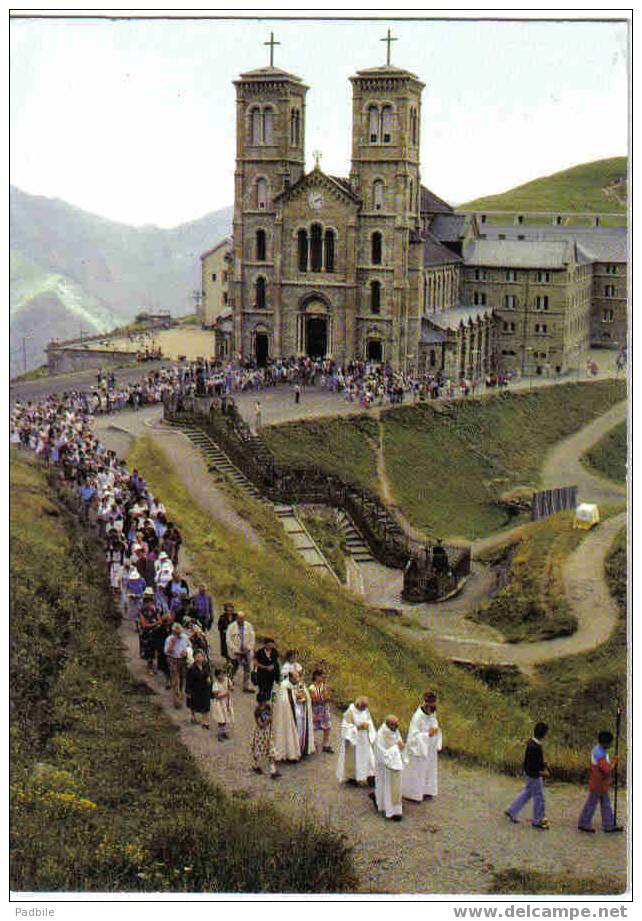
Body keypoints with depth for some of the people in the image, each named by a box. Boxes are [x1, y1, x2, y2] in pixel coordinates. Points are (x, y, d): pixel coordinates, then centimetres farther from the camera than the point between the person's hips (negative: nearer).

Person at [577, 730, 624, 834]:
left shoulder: (599, 749, 5)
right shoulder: (599, 754, -27)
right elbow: (607, 769, -31)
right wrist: (614, 762, -15)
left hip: (601, 784, 9)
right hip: (598, 784, -9)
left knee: (605, 804, 14)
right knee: (591, 804, 5)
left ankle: (609, 826, 21)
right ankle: (583, 824, 18)